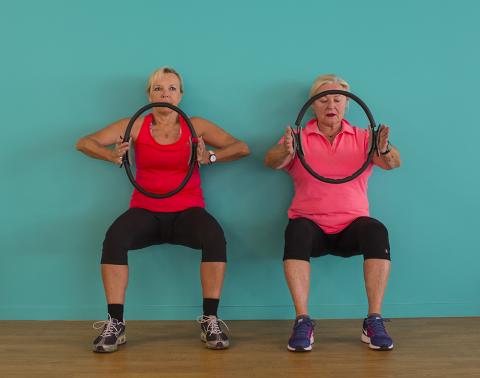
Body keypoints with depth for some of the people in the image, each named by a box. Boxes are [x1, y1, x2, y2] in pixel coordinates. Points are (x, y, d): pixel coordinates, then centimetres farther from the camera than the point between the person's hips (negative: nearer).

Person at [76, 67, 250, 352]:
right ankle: (116, 324, -17)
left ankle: (210, 321, -18)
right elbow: (84, 143, -1)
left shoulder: (197, 127, 3)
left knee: (215, 237, -31)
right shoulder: (136, 126, 4)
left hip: (187, 211, 0)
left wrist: (210, 157, -24)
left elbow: (242, 148, -4)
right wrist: (112, 156, -23)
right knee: (114, 238, -30)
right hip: (146, 211, 1)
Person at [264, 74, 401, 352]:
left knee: (377, 231, -30)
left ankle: (374, 321, -20)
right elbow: (271, 162, -11)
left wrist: (386, 151, -31)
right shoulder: (300, 139, 5)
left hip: (351, 225, 1)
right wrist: (284, 151, -35)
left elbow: (393, 163, -7)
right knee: (296, 231, -33)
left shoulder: (363, 138, 8)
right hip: (311, 224, -1)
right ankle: (303, 321, -26)